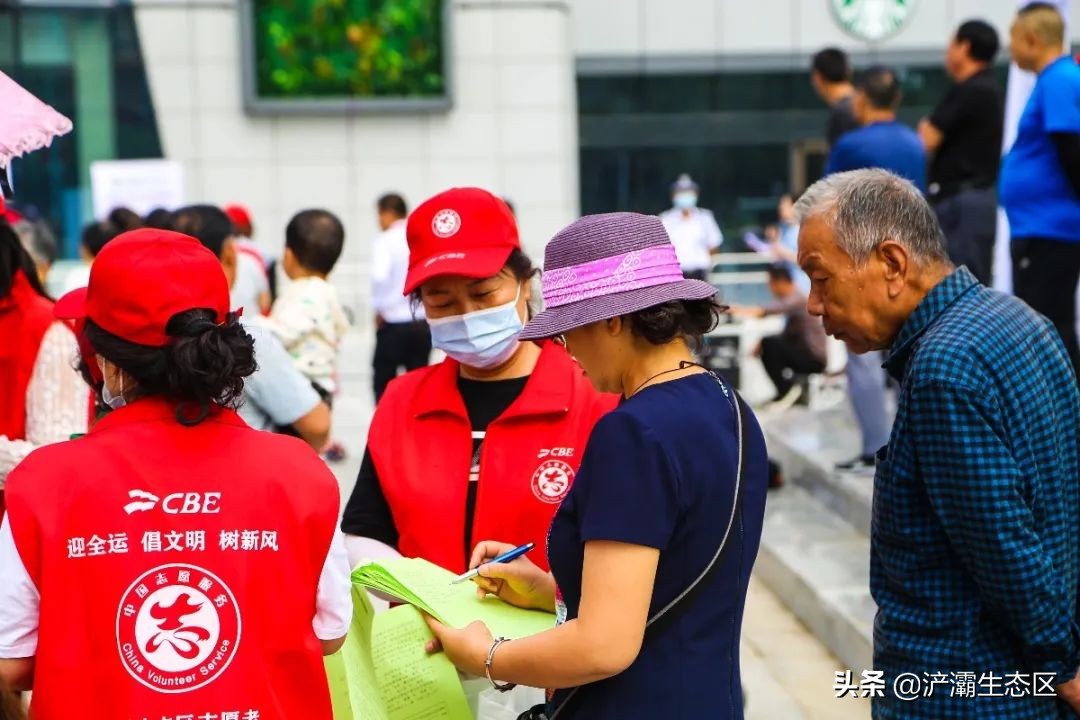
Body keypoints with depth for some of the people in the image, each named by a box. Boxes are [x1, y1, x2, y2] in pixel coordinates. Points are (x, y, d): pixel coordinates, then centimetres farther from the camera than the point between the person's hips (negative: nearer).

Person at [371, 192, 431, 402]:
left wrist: (379, 308, -11)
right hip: (423, 323, 5)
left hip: (394, 324, -4)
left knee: (383, 380, 9)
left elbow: (380, 276, -24)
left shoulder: (386, 240, -9)